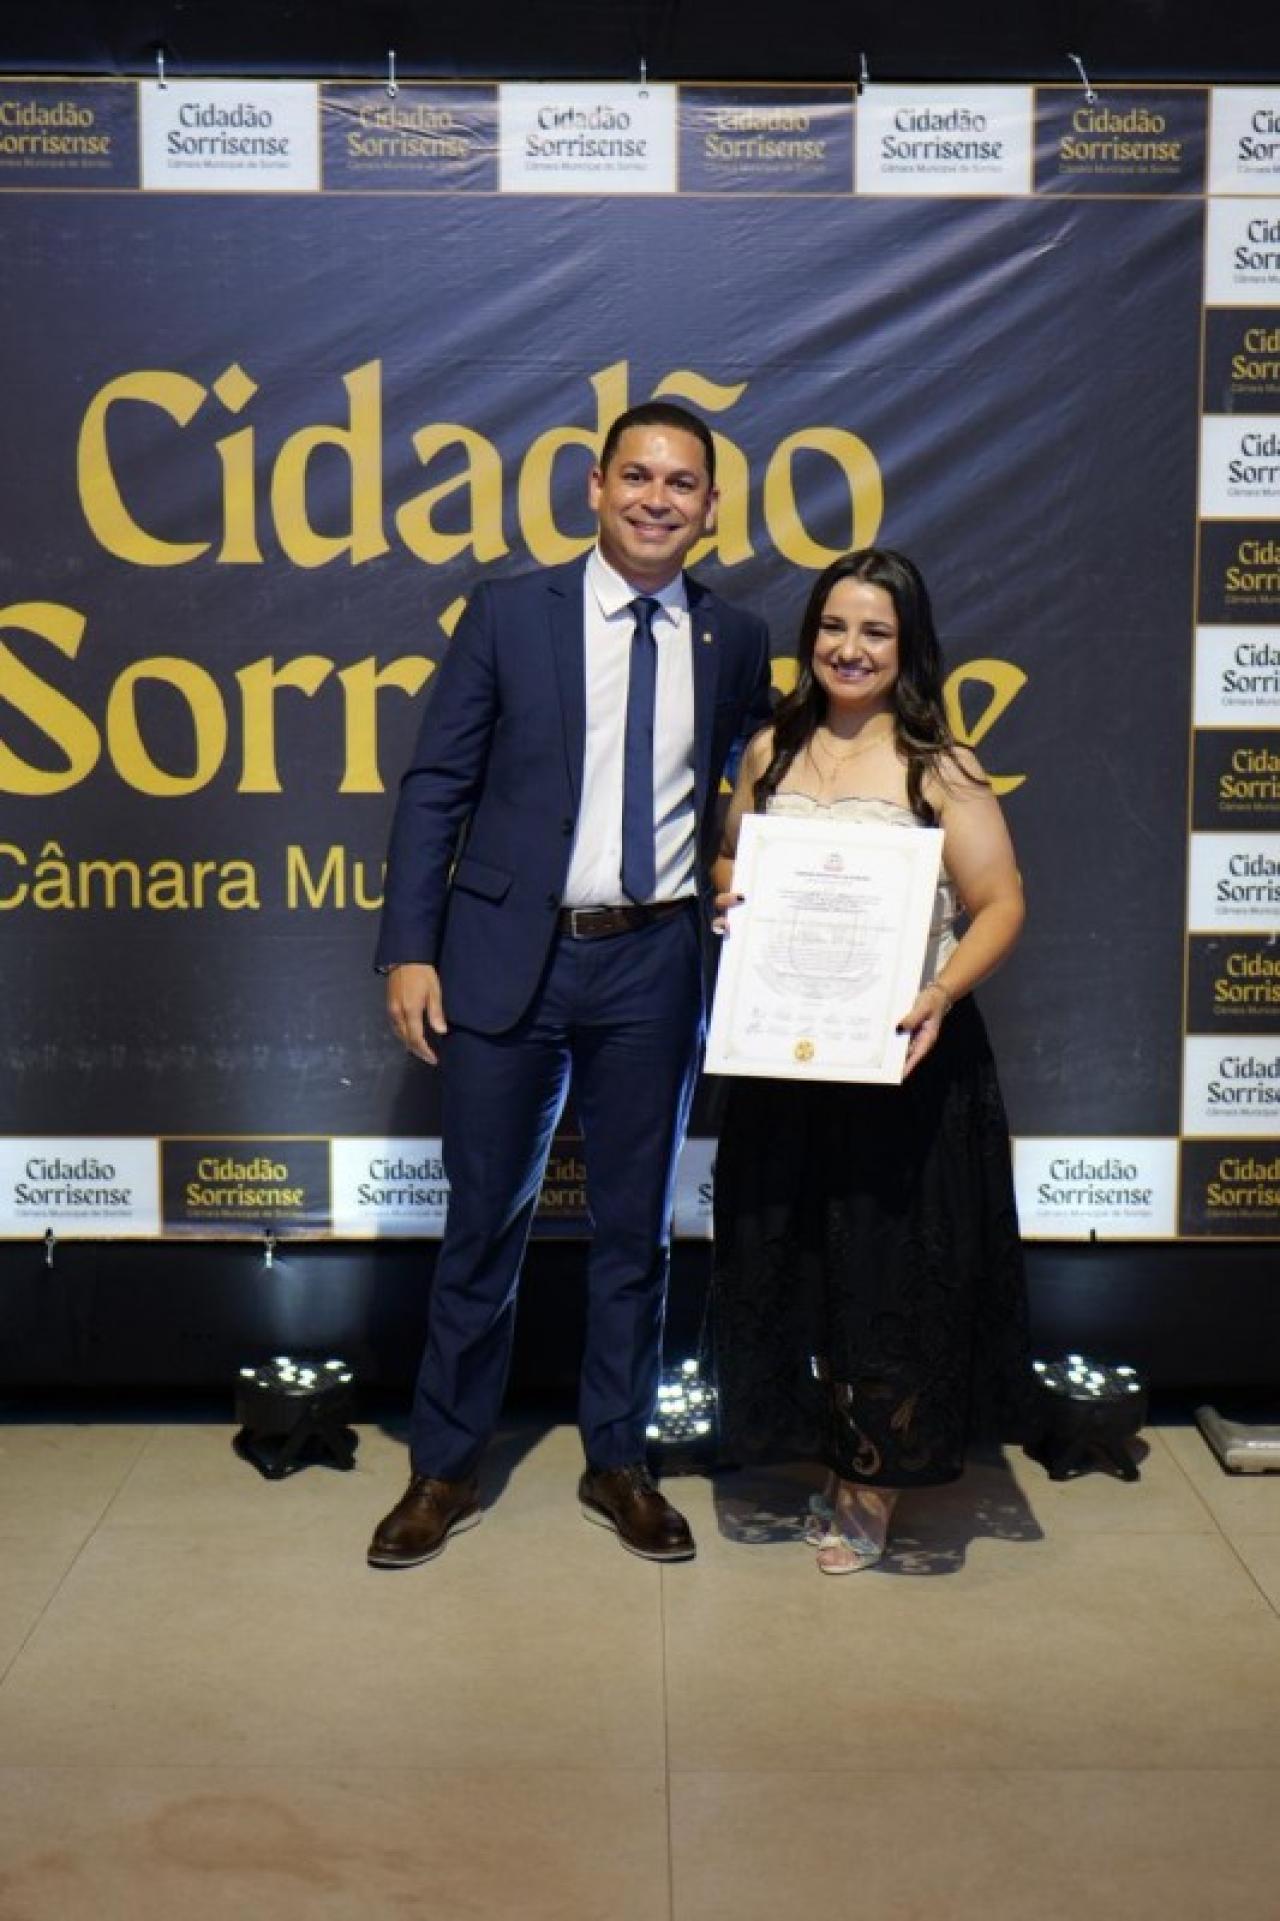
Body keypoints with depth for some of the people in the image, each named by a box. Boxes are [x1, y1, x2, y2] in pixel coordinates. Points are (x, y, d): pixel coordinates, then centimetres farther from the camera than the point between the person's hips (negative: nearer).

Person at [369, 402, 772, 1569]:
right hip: (510, 953, -2)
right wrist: (410, 950, -8)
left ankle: (619, 1464, 29)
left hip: (654, 962, 2)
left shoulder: (735, 643, 5)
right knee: (484, 1221, 8)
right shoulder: (509, 614, -1)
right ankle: (445, 1468, 24)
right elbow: (436, 787, -2)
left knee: (636, 1226, 12)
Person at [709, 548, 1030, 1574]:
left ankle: (873, 1484, 22)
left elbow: (1000, 905, -6)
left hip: (903, 1057, -4)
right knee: (791, 1260, 11)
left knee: (894, 1266, 3)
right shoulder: (773, 751, 9)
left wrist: (942, 994, -22)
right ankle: (830, 1452, 31)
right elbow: (730, 860, 20)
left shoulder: (942, 768, -5)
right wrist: (729, 898, -3)